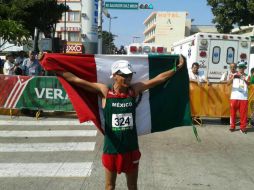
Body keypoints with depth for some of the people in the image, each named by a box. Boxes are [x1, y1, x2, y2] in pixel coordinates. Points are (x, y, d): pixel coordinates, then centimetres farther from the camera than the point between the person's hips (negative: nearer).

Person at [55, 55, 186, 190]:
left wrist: (178, 67, 5)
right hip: (111, 149, -2)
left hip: (131, 148, 2)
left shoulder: (134, 90, -4)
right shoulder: (105, 91, -10)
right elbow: (76, 80, -11)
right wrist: (54, 69, -13)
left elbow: (159, 78, 1)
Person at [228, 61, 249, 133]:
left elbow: (248, 83, -12)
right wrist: (233, 77, -29)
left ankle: (243, 127, 10)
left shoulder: (246, 76, 7)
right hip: (234, 97, 0)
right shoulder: (234, 75, 6)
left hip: (244, 97, 1)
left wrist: (245, 80, -34)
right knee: (233, 112, 4)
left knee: (243, 113, 1)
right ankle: (232, 126, 14)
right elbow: (229, 83, -9)